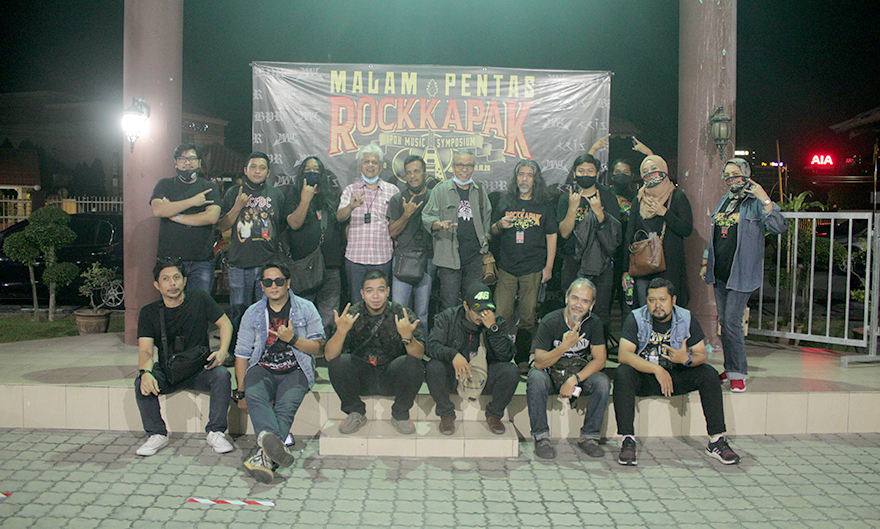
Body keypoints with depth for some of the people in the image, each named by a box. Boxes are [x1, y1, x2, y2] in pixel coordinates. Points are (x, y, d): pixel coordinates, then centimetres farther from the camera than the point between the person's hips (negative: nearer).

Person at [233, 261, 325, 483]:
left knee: (286, 406, -31)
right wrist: (240, 392, 2)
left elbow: (318, 347, 4)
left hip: (295, 371, -1)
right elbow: (242, 354, 11)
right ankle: (273, 441, -58)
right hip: (262, 369, 1)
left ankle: (266, 453, -46)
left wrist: (292, 339, -14)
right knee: (254, 396, -33)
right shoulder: (253, 313, 12)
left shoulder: (306, 309, 6)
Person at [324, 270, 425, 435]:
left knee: (413, 365, -29)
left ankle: (400, 415, -2)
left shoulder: (401, 314, -10)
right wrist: (341, 331, -37)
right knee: (338, 362, -26)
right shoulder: (352, 315, -8)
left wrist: (407, 336, -42)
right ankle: (356, 413, 0)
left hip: (392, 378, -1)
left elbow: (419, 354, -20)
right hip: (362, 377, 1)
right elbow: (329, 356, -18)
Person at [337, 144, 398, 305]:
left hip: (383, 257, 0)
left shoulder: (392, 190, 9)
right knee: (357, 304, 3)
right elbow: (340, 217, -6)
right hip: (355, 257, 0)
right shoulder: (350, 190, 8)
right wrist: (351, 206, -28)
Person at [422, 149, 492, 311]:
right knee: (449, 304, -2)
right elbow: (427, 216, -3)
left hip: (475, 256, 4)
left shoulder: (480, 190, 13)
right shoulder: (441, 189, 1)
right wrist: (440, 224, -23)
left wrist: (485, 239, 10)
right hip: (449, 256, -3)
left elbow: (487, 217, 23)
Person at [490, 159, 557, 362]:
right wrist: (500, 225, -7)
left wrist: (548, 266, 2)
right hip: (507, 267, 1)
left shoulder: (545, 205, 6)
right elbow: (493, 231, 18)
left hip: (533, 270, -1)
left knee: (528, 316, 3)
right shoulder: (505, 202, 9)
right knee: (500, 315, -1)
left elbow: (551, 236, 7)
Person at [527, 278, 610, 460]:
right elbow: (539, 363, -21)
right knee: (536, 379, -34)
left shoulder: (594, 323, -8)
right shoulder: (550, 322, -18)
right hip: (550, 372, -2)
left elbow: (599, 360, -12)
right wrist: (565, 346, -37)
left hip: (580, 372, 3)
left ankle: (589, 437, -11)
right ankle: (541, 437, -21)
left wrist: (574, 379, -26)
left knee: (603, 382, -26)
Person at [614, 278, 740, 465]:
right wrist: (657, 369, -30)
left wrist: (687, 359, -28)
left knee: (709, 374, -20)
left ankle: (716, 440, -14)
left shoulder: (687, 319, -3)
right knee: (622, 374, -33)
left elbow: (702, 355, -4)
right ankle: (628, 441, -30)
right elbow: (624, 354, -21)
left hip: (676, 376, 3)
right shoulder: (636, 318, -11)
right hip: (643, 376, -2)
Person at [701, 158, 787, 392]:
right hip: (719, 272, 7)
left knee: (732, 323, -9)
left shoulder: (755, 202, -5)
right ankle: (730, 367, 22)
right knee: (724, 322, 11)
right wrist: (706, 262, 21)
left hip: (741, 274, -7)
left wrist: (765, 200, -23)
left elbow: (779, 227, -17)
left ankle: (738, 373, 3)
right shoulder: (723, 202, 16)